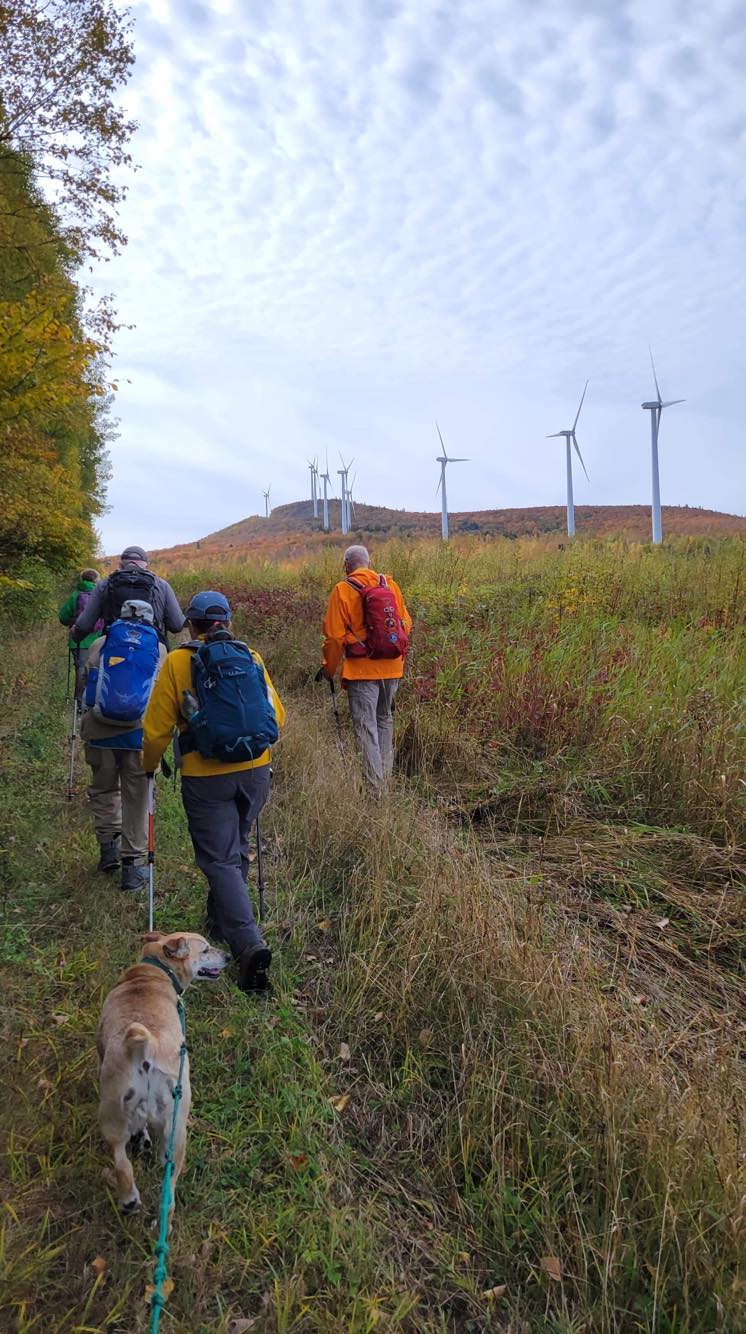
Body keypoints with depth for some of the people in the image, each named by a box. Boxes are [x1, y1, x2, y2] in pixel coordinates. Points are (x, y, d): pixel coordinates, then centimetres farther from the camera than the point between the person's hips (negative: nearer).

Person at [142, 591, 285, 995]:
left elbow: (157, 728, -3)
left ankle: (249, 943, -12)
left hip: (206, 779, -4)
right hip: (255, 772, 4)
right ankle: (219, 922, 39)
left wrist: (148, 765, 16)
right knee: (236, 850, 23)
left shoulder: (177, 662, -6)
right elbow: (276, 716, 8)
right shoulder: (250, 657, 3)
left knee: (220, 861, 2)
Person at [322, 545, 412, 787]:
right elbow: (406, 624, 9)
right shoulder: (390, 584, 5)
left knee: (366, 726, 1)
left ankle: (374, 783, -1)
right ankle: (386, 776, 26)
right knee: (385, 720, 20)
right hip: (392, 668, 5)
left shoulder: (342, 590, -8)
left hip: (361, 669, -5)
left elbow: (334, 635, -9)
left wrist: (329, 667, 5)